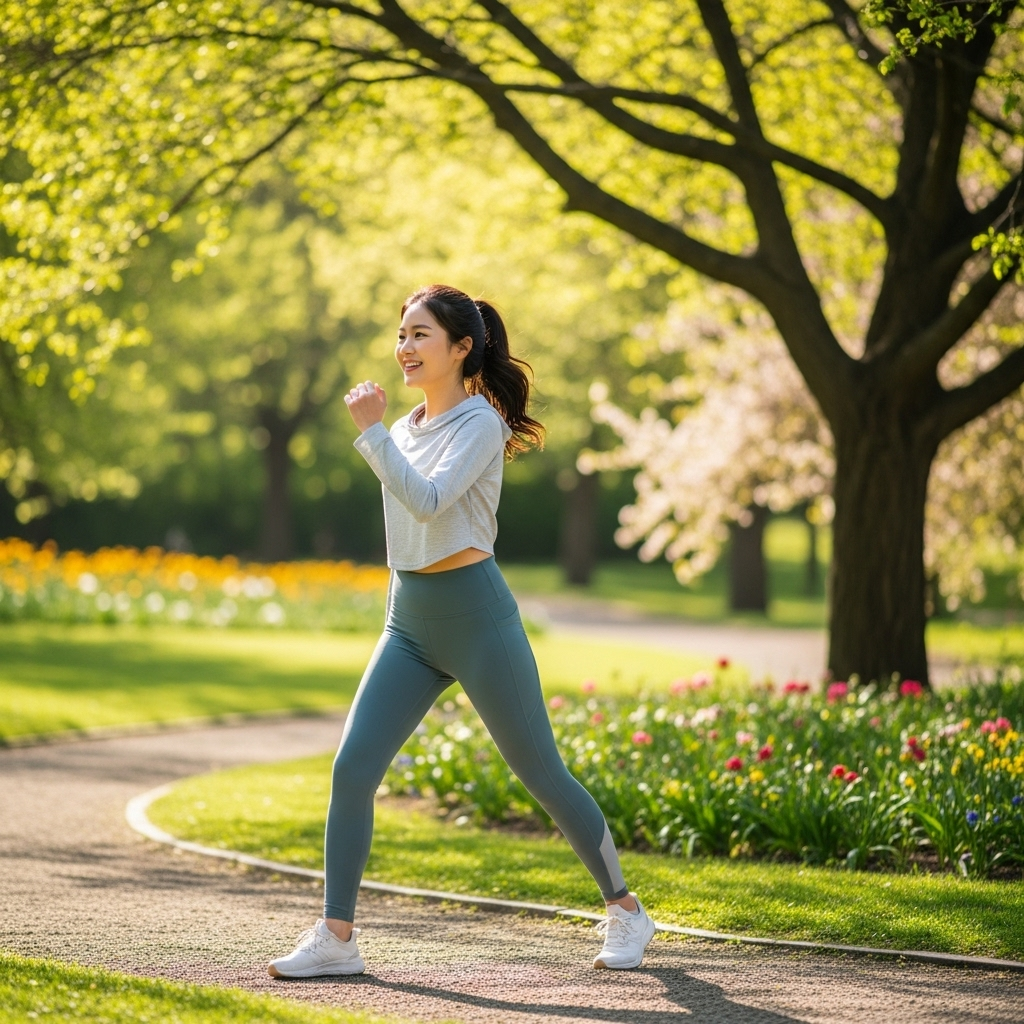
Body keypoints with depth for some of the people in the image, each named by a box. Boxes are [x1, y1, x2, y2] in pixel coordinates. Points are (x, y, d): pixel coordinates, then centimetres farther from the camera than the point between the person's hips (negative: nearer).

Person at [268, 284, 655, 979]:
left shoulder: (479, 422, -11)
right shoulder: (407, 428, 12)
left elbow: (429, 501, -26)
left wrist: (373, 431, -26)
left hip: (476, 615, -7)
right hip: (408, 622, 7)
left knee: (541, 772, 2)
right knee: (352, 770, -7)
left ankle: (626, 910, 18)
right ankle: (336, 937, -3)